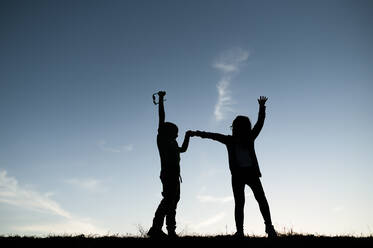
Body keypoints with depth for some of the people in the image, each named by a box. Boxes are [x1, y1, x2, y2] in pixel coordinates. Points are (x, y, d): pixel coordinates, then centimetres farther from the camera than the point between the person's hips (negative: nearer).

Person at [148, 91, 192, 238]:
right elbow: (161, 118, -2)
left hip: (174, 175, 9)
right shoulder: (162, 138, 5)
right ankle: (156, 228, -27)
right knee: (169, 199, -21)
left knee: (172, 201, 7)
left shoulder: (172, 144, 28)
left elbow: (183, 149, 46)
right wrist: (161, 100, -3)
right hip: (168, 173, -9)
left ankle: (171, 232, 10)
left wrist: (187, 137, 39)